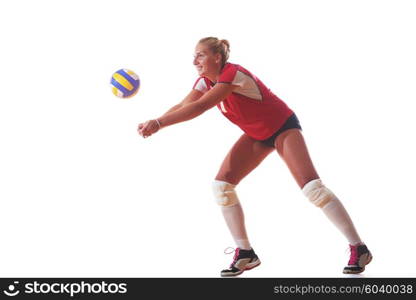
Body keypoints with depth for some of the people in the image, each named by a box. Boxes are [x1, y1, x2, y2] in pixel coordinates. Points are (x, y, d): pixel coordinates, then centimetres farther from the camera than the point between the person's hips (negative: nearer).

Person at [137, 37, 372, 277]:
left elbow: (199, 108, -39)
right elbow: (182, 106, -14)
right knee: (222, 184, -7)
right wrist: (153, 123, -31)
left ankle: (359, 249, -10)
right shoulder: (206, 81, -5)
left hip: (283, 127, -8)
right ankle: (245, 253, 1)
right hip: (257, 135, 8)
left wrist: (159, 123, -43)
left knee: (311, 186, -19)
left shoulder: (233, 74, -30)